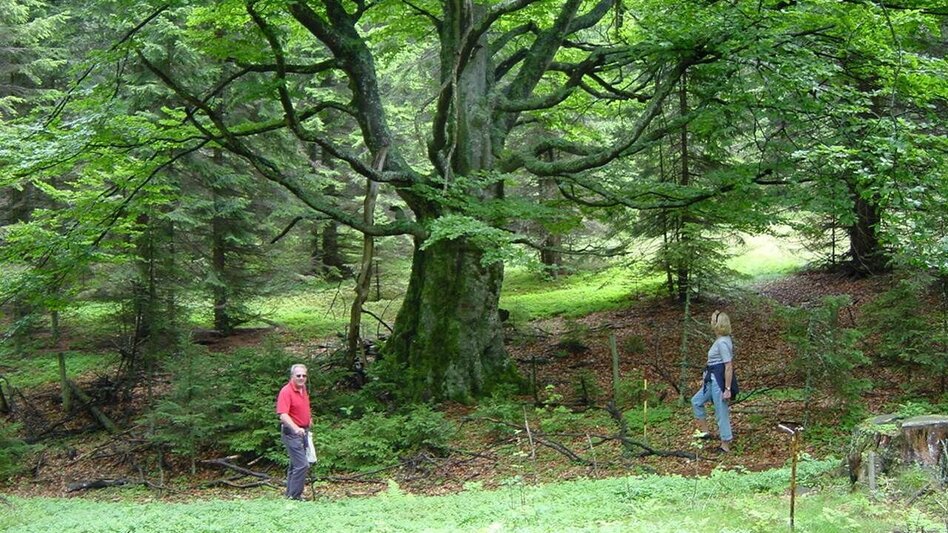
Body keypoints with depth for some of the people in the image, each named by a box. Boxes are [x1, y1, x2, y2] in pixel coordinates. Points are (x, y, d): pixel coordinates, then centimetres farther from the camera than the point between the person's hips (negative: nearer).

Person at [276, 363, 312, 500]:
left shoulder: (303, 389, 9)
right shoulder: (286, 391, -17)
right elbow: (283, 415, -28)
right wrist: (296, 428, -40)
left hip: (303, 431, 9)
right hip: (292, 433, -9)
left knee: (295, 464, 16)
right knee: (302, 465, -14)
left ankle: (290, 494, 25)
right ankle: (294, 496, -9)